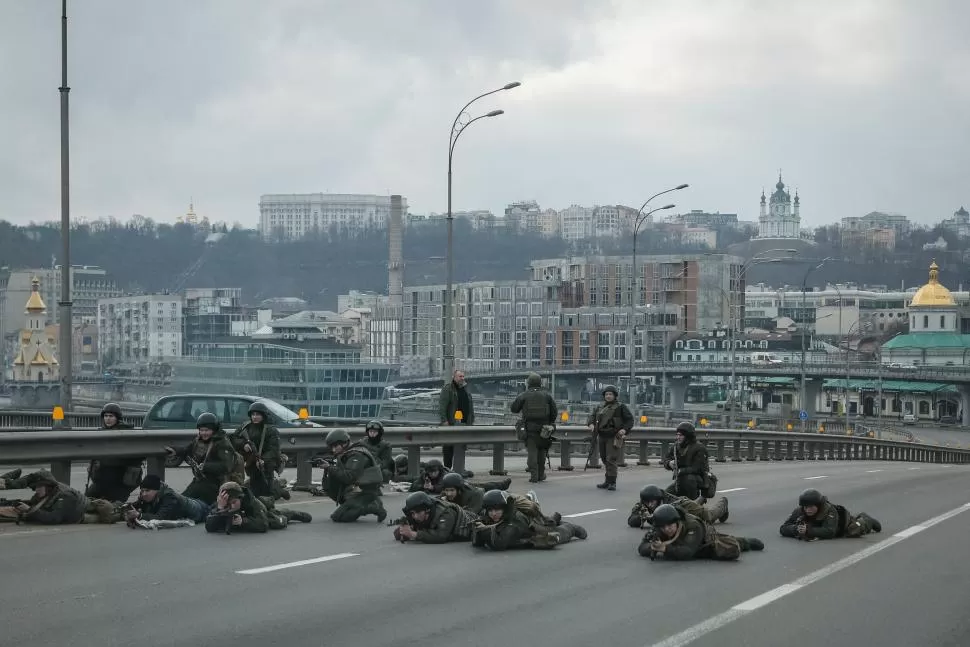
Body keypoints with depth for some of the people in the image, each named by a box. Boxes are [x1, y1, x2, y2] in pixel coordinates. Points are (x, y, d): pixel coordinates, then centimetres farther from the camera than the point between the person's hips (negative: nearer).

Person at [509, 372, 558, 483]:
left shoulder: (524, 396, -2)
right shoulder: (546, 395, 4)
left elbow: (513, 408, 2)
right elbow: (555, 411, 3)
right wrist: (551, 423, 16)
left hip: (529, 428, -2)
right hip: (543, 427, 2)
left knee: (532, 451, -1)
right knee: (541, 451, 14)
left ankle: (534, 475, -9)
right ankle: (541, 474, 18)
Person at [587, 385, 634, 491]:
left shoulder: (621, 407, -2)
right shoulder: (600, 407, 15)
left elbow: (630, 419, -2)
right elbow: (593, 415, 16)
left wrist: (624, 429, -18)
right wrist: (591, 424, -6)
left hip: (614, 437, -6)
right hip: (602, 437, 6)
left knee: (611, 460, -13)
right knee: (605, 459, 11)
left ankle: (612, 482, -10)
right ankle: (608, 482, 21)